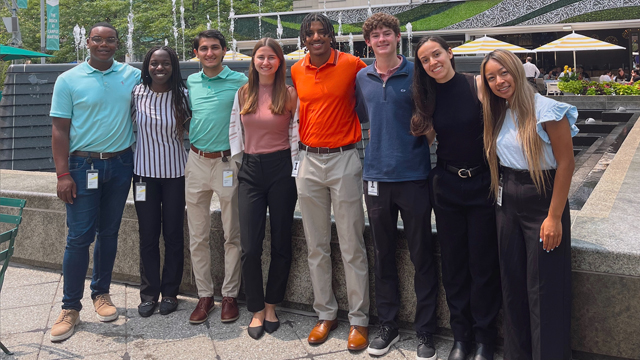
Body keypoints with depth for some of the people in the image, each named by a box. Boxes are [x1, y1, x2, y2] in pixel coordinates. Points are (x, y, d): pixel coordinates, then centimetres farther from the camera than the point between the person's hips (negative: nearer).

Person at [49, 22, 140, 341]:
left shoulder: (132, 76, 5)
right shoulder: (69, 80, -2)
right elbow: (60, 130, -4)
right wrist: (62, 174, -10)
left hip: (120, 164, 3)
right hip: (83, 164, -3)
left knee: (109, 232, 12)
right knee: (79, 237, -2)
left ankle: (101, 293, 27)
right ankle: (70, 307, 9)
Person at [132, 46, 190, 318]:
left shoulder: (182, 95, -2)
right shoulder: (137, 93, -1)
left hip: (175, 173, 0)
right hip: (145, 172, 1)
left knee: (174, 234, 6)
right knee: (148, 236, 6)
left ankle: (170, 292, 20)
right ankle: (149, 293, 20)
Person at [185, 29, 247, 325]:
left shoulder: (239, 81, -3)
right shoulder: (190, 83, 10)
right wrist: (188, 153, 13)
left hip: (228, 163, -4)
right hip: (196, 162, 4)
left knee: (232, 236, 3)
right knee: (197, 236, 8)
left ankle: (230, 295, 17)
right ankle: (204, 295, 19)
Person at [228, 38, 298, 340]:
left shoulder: (290, 94, 1)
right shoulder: (243, 94, 9)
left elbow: (296, 134, 3)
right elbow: (235, 131, 14)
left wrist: (294, 172, -1)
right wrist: (236, 162, 8)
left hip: (281, 170, -2)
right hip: (250, 170, 2)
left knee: (281, 243, 6)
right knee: (250, 246, -2)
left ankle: (271, 306, 23)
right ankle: (256, 310, 13)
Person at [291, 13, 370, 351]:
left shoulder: (352, 65, -5)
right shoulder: (297, 71, 8)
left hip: (344, 159, -4)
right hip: (309, 161, 4)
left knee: (352, 246, -1)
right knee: (316, 246, 10)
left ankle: (359, 320, 12)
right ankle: (326, 314, 24)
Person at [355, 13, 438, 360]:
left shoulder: (416, 74, -2)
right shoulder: (362, 78, 8)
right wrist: (384, 140, 12)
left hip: (414, 175, -3)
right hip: (376, 175, 3)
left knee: (422, 256, 4)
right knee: (383, 255, 11)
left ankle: (425, 332, 17)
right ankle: (388, 325, 26)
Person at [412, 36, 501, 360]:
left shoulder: (477, 85, -8)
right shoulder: (428, 97, 3)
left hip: (482, 183, -3)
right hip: (446, 184, 3)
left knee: (482, 263, 5)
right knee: (453, 263, 11)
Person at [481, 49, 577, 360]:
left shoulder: (545, 109, -12)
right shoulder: (498, 114, 9)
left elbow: (566, 163, -14)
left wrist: (555, 217, -16)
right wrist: (500, 198, 5)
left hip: (542, 201, -6)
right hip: (507, 203, 7)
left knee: (544, 290, 0)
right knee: (512, 283, 14)